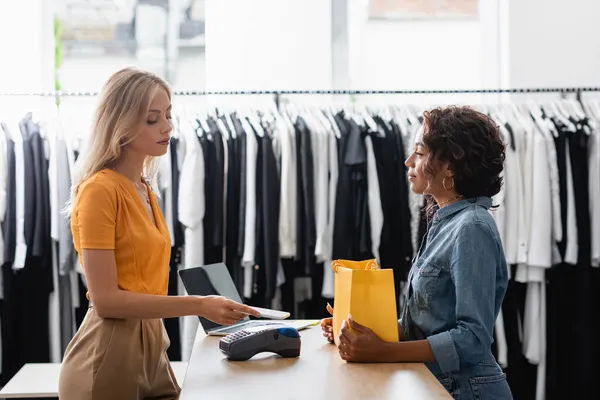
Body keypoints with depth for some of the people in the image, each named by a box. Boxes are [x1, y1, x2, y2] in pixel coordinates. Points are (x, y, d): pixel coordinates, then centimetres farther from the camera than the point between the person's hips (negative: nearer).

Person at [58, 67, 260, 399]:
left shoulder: (143, 189, 11)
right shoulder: (100, 190, -15)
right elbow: (106, 300, -19)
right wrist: (198, 305, -21)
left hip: (150, 349, 8)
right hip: (109, 358, -8)